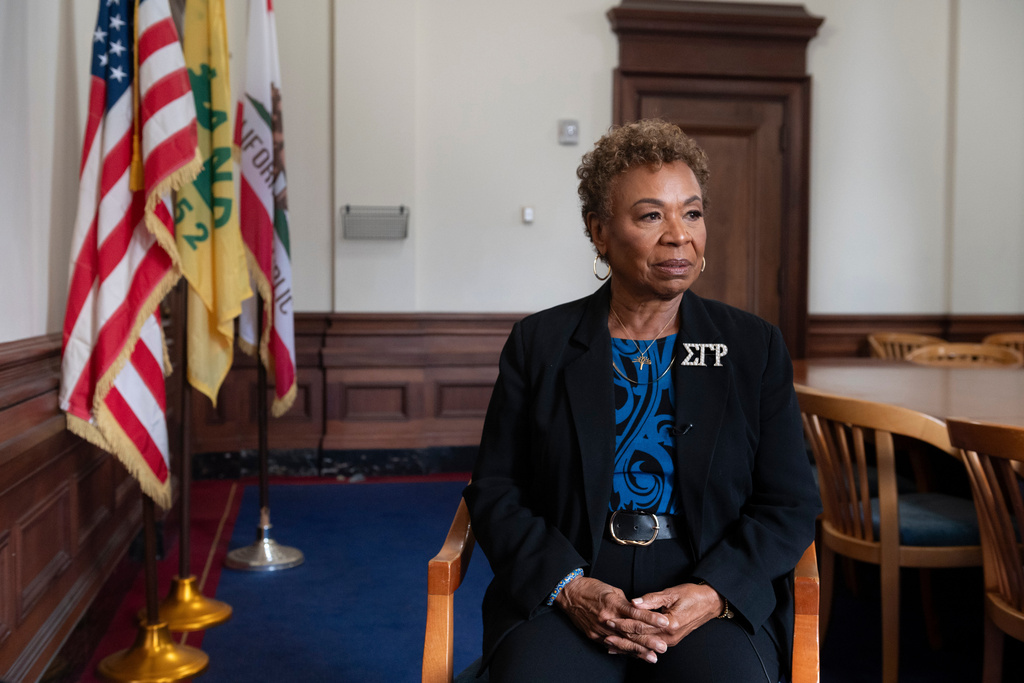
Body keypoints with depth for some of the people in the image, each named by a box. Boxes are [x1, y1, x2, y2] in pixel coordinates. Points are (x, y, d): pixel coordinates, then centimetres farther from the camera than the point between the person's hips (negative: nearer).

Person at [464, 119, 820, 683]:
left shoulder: (755, 347, 9)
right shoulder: (539, 343, 8)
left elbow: (790, 505, 7)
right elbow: (495, 490, 5)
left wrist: (713, 594, -11)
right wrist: (568, 587, -11)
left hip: (716, 598, 1)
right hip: (565, 590, 0)